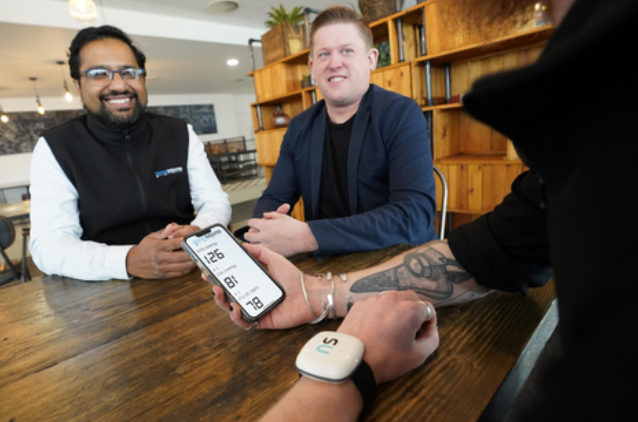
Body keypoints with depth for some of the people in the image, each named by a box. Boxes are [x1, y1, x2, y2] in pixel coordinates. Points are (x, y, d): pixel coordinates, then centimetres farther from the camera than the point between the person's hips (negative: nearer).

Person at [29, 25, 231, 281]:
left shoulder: (181, 135, 3)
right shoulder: (55, 149, -2)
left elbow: (216, 201, 0)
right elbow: (48, 243, -9)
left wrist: (198, 235, -22)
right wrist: (128, 261, -29)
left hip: (189, 275, 2)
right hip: (105, 290, -1)